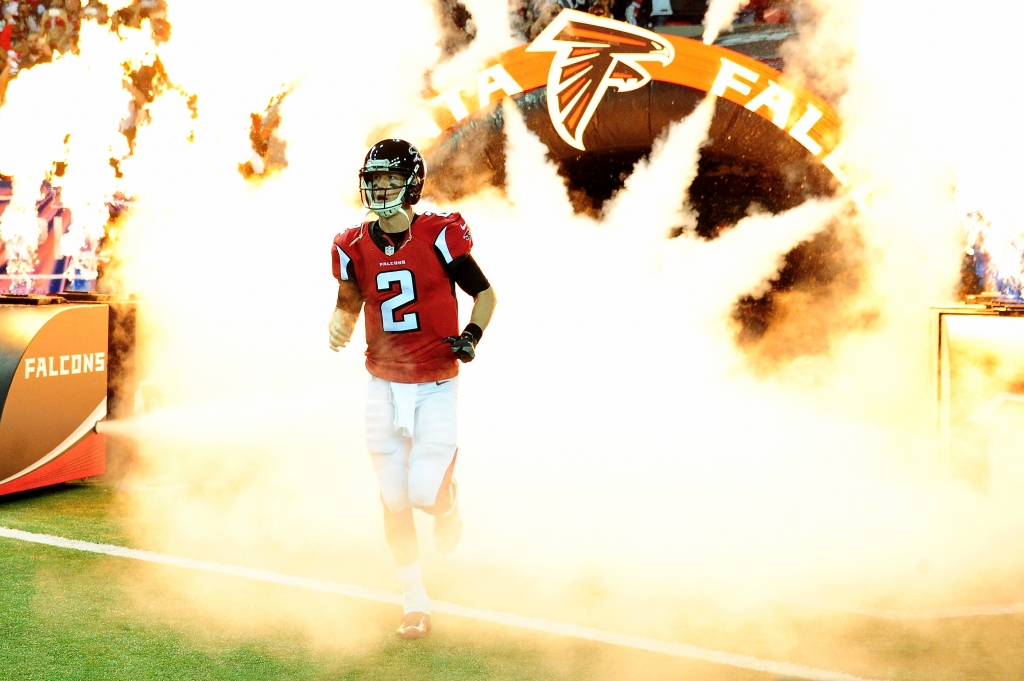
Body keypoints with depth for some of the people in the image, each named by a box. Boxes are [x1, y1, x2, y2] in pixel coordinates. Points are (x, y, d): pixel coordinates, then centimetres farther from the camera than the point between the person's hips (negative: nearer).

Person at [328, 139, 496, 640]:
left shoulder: (439, 236, -10)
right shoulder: (355, 247, -1)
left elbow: (485, 293, -1)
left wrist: (472, 336, -18)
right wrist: (340, 325, -8)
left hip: (436, 386, -3)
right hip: (384, 386, 3)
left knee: (424, 491, -12)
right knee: (394, 500, 5)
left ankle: (447, 502, 28)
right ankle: (415, 603, 20)